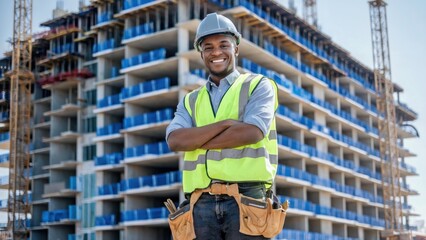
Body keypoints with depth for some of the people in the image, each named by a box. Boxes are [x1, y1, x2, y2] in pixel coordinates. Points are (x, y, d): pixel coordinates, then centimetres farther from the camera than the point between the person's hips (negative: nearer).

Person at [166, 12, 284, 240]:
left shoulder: (259, 87, 9)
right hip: (202, 204, 4)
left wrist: (195, 141, -1)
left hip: (246, 200, -3)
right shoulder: (190, 101, 19)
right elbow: (174, 140, 0)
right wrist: (226, 123, -10)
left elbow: (251, 133, -10)